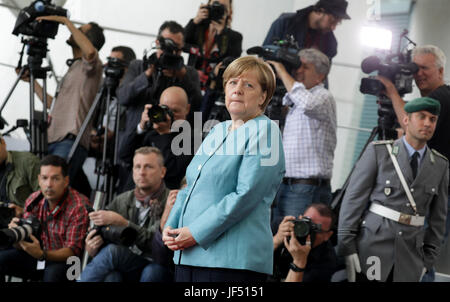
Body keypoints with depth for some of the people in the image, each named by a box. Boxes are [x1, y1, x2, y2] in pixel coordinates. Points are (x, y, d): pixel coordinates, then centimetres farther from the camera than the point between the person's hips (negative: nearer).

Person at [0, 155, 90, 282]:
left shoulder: (79, 206, -18)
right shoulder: (33, 201, 0)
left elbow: (72, 251, -19)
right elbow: (21, 246, 4)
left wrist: (41, 255, -36)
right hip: (38, 257, 6)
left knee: (53, 273, -37)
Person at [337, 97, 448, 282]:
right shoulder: (378, 152, 0)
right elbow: (353, 198, -3)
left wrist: (428, 259, 10)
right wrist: (347, 248, -9)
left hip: (410, 256, 3)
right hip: (372, 245, -3)